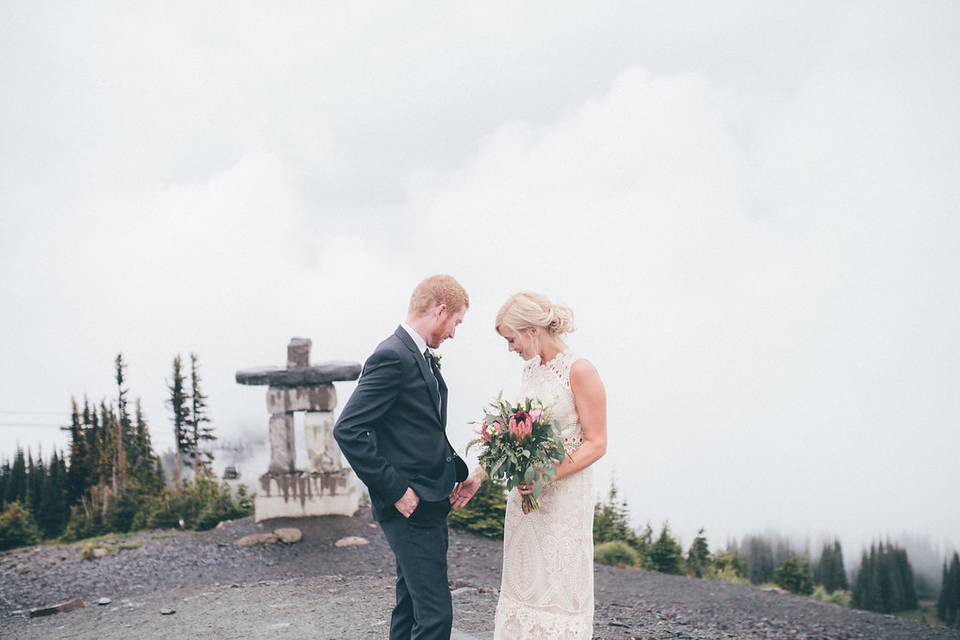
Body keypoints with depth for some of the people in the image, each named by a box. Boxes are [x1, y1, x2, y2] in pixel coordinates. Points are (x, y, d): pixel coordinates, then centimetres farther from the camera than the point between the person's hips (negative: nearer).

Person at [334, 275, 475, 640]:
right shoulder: (392, 357, -16)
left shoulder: (422, 357, 13)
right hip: (411, 508, -10)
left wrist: (459, 471, 10)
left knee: (411, 605, 16)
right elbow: (348, 431, -22)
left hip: (428, 504, 10)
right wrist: (395, 490, -20)